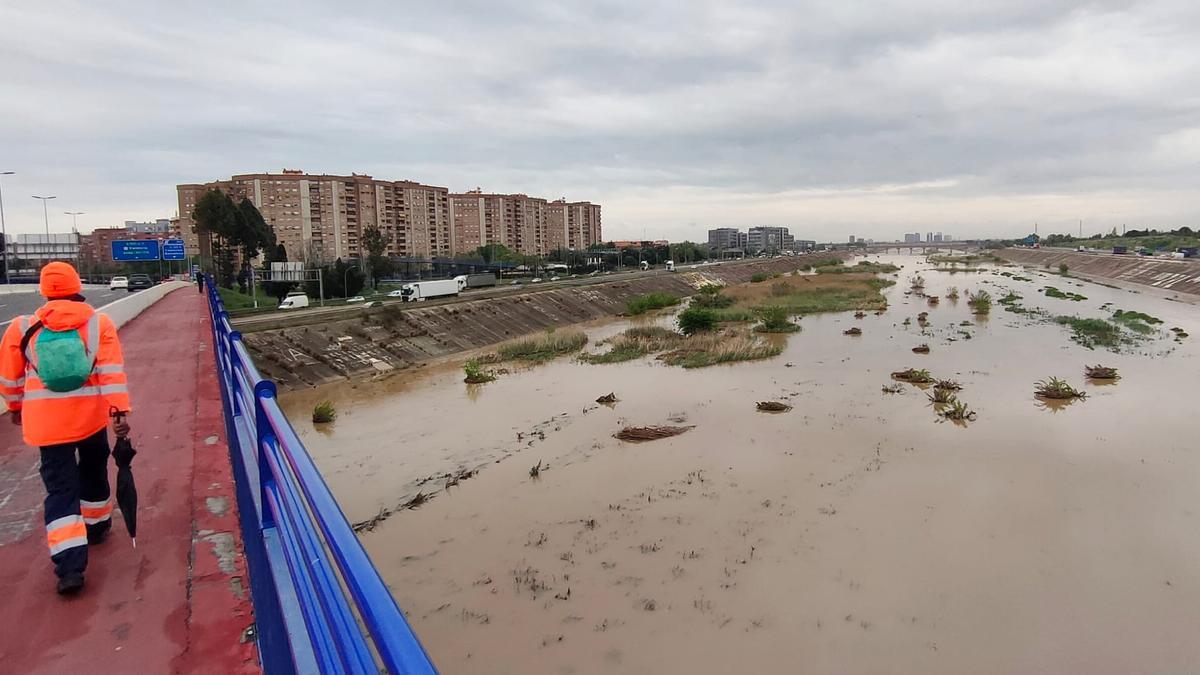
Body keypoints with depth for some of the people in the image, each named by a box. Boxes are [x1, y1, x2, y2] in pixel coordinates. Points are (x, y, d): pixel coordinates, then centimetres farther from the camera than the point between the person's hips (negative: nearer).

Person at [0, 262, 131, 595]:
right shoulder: (99, 324, -5)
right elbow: (112, 372, -13)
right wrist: (120, 411, -14)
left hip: (46, 422, 0)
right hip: (91, 417, 1)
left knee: (61, 489, 1)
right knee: (93, 472, 24)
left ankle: (70, 564, -8)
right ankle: (97, 526, 43)